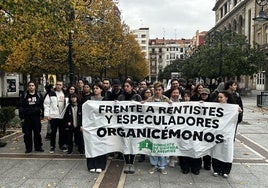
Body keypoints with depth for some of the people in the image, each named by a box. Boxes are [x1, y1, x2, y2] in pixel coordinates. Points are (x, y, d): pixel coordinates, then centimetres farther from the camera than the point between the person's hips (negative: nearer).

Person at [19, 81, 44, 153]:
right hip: (27, 117, 0)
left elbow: (42, 105, 7)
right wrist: (21, 115, -4)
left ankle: (38, 147, 17)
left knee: (37, 132, 7)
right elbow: (21, 106, 3)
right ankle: (28, 148, 14)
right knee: (27, 133, 3)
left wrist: (42, 114, 1)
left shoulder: (39, 95, 7)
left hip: (36, 116, 1)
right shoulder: (24, 95, 4)